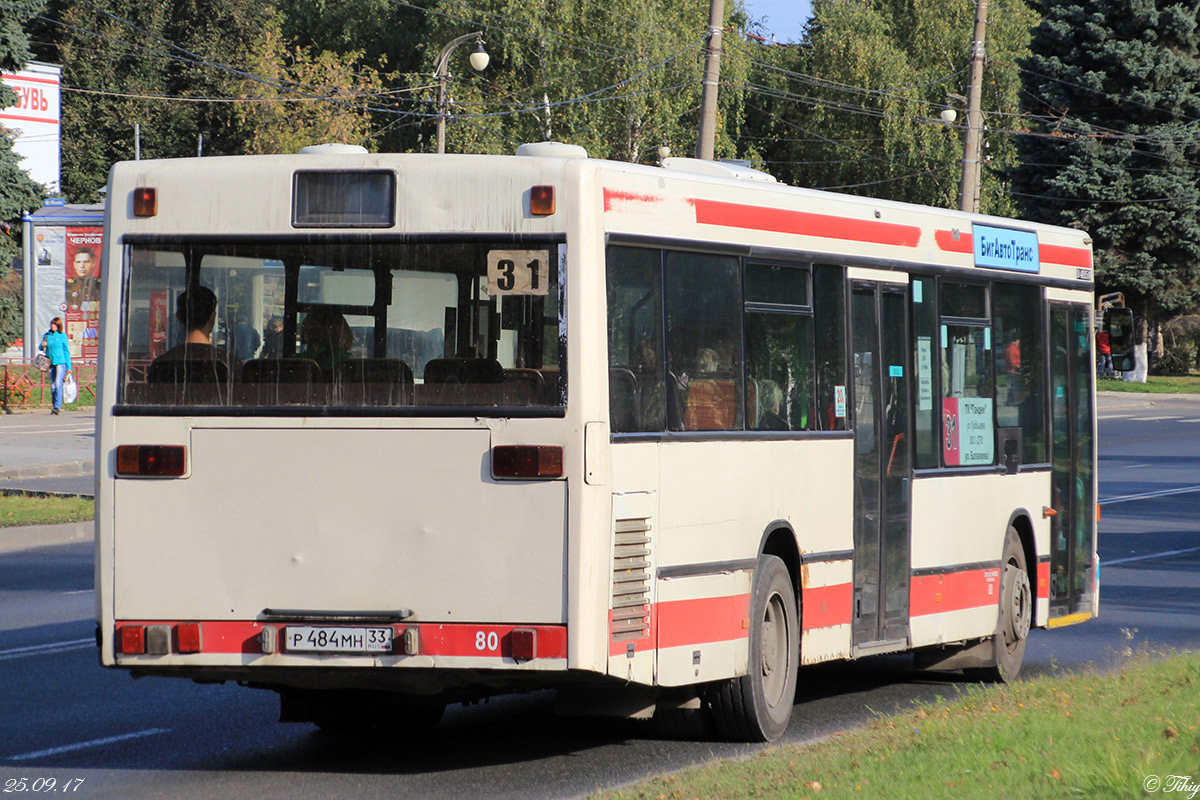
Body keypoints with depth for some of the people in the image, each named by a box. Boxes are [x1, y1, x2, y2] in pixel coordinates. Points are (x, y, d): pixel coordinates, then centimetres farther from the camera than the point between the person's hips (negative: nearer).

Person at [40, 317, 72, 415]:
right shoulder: (46, 335, 11)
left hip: (61, 362, -5)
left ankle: (57, 407, -19)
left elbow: (66, 351, 3)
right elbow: (41, 349, 20)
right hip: (51, 363, 5)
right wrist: (42, 346, -4)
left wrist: (69, 366, 1)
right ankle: (56, 406, 13)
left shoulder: (62, 336, 0)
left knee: (58, 384, -16)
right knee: (52, 386, 5)